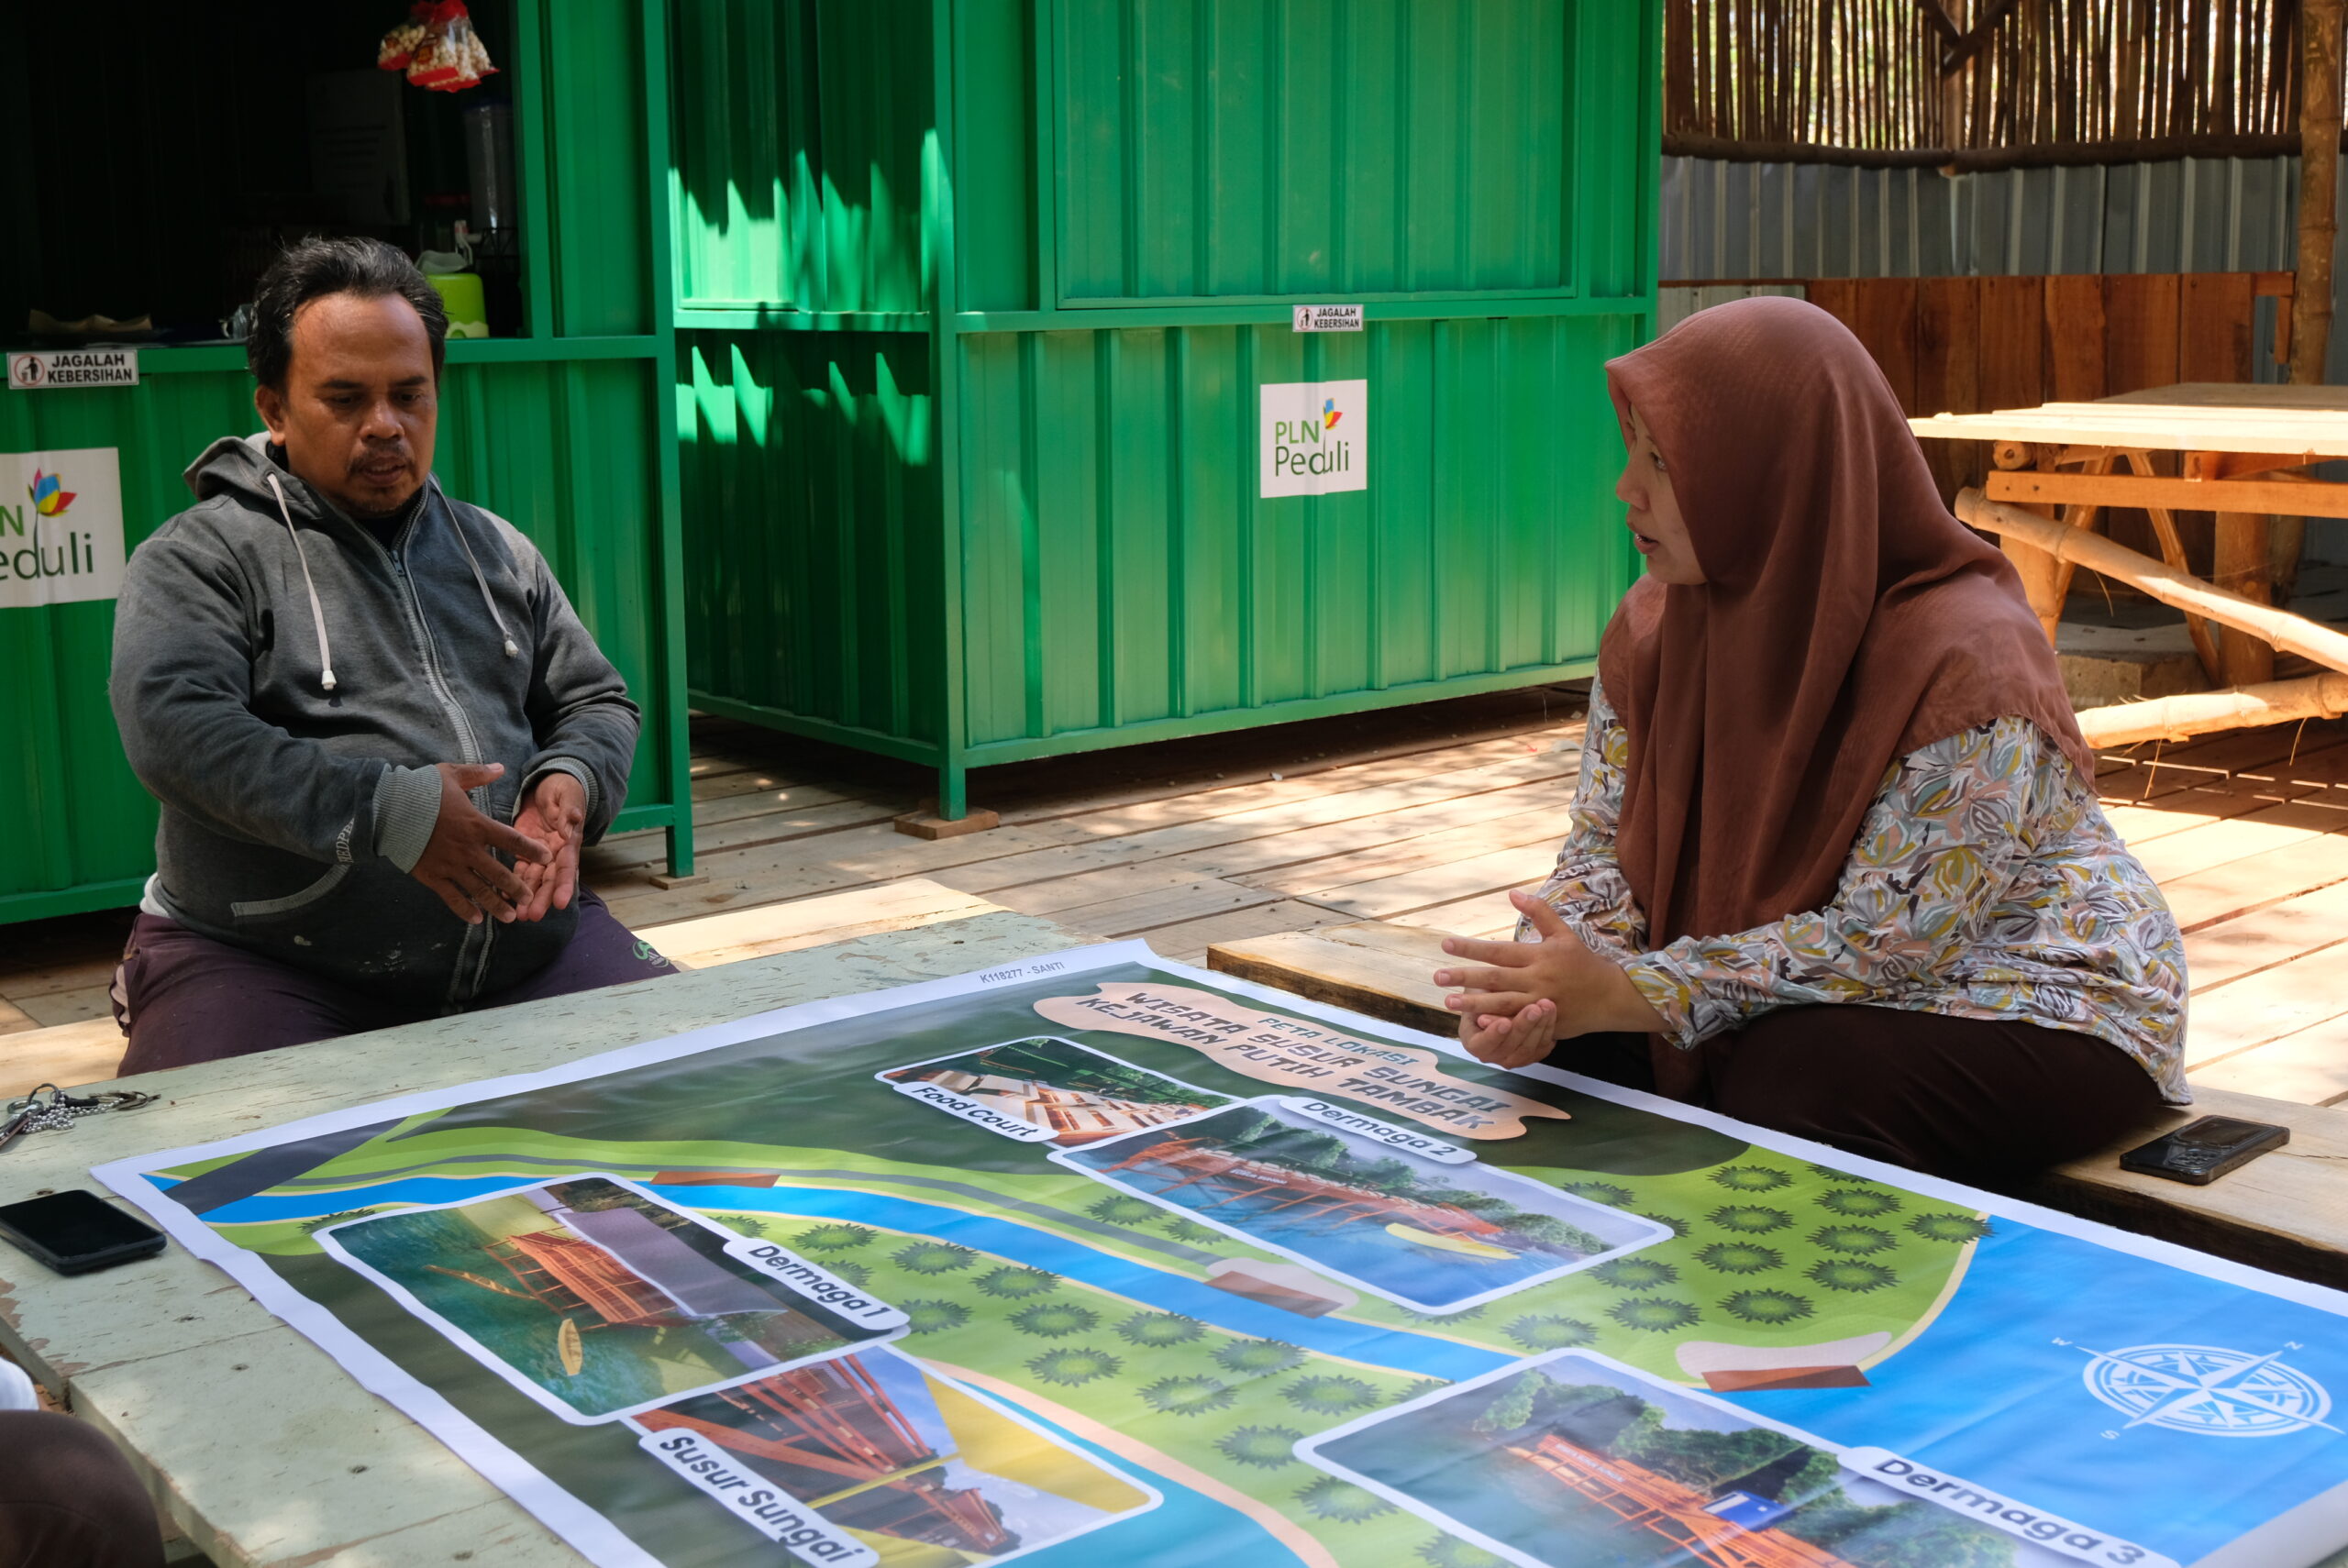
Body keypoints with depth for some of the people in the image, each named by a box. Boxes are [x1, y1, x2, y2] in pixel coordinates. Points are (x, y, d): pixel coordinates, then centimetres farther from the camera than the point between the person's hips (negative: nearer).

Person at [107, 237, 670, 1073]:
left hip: (520, 939, 4)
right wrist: (388, 812, -24)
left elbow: (597, 700, 22)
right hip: (262, 964, -4)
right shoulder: (198, 559, 1)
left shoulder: (500, 553, 18)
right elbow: (175, 728, -15)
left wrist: (570, 782, -3)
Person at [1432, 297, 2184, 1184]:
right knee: (1576, 1043, -14)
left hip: (2039, 1007, -6)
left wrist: (1630, 992, -32)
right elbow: (1605, 845, -2)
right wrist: (1539, 986, -24)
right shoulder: (1657, 626, -5)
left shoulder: (1965, 660, -27)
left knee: (1787, 1080, -32)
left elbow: (1885, 943, -28)